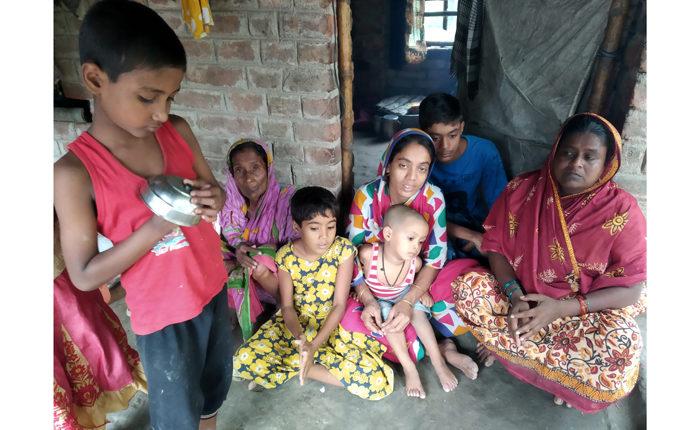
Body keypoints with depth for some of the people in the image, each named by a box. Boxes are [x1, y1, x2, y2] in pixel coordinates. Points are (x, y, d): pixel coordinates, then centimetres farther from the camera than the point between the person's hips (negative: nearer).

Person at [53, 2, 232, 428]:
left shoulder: (179, 131, -8)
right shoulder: (75, 173, -20)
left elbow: (212, 187, 5)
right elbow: (84, 276, -16)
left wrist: (214, 200, -19)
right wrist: (155, 228, -29)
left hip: (213, 289, 5)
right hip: (163, 315, -4)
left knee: (217, 381, 26)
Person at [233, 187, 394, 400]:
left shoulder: (343, 249, -16)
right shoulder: (286, 256, -12)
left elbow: (339, 305, -14)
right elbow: (287, 306, -8)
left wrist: (314, 345, -26)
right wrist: (300, 338, -31)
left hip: (335, 324, 0)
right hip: (296, 323, 0)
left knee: (378, 380, -21)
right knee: (244, 361, -22)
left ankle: (307, 367, -6)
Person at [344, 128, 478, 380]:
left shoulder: (433, 198, -17)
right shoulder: (366, 196, -18)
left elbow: (435, 259, -14)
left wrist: (408, 302, -28)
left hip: (418, 284, 0)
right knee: (350, 313, -31)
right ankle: (440, 348, -19)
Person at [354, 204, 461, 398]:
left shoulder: (415, 262, -24)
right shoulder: (368, 253, -34)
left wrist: (422, 291, -13)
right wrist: (368, 300, -23)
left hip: (402, 295, 2)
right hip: (376, 300, -2)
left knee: (416, 308, -23)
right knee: (388, 314, -28)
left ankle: (438, 360, -11)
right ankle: (409, 367, -19)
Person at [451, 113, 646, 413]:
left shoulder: (621, 211, -15)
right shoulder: (522, 189, -9)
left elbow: (629, 289, -13)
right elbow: (496, 246, -5)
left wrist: (562, 308, -24)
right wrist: (514, 296, -22)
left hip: (588, 313, -2)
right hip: (522, 297, 2)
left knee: (620, 353, -31)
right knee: (467, 287, -21)